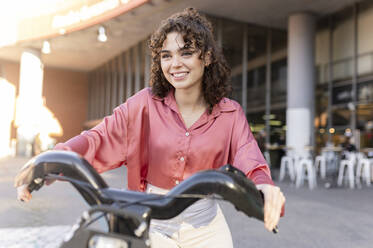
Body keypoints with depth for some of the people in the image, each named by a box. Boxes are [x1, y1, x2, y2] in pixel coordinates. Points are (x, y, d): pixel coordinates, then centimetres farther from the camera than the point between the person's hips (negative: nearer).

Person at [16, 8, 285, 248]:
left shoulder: (230, 113, -6)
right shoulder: (146, 104, -9)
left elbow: (247, 155, -20)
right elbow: (102, 137, -16)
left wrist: (264, 185, -43)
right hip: (153, 226, 0)